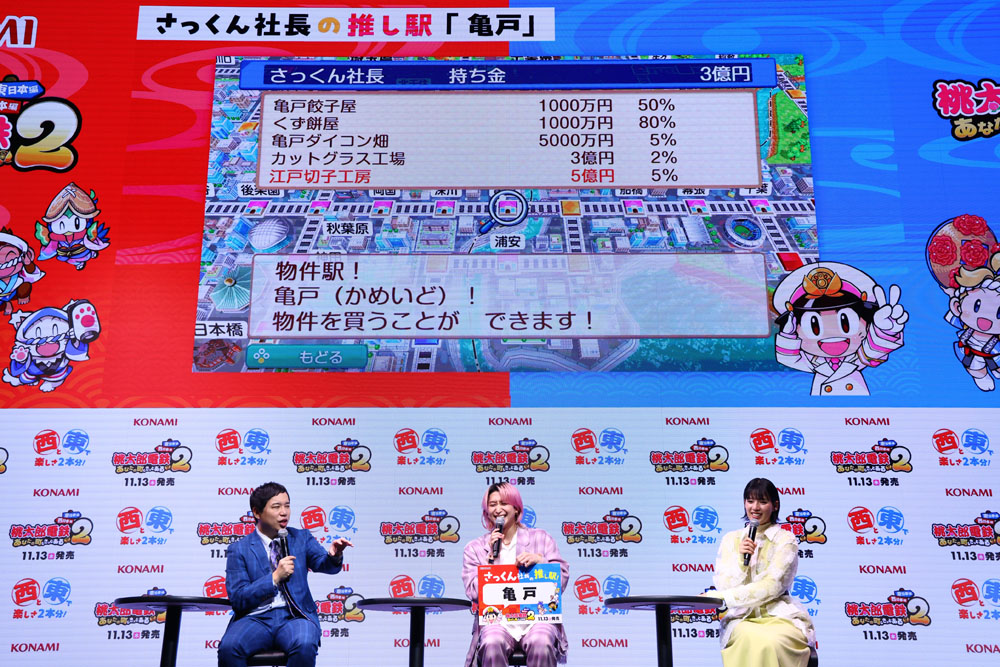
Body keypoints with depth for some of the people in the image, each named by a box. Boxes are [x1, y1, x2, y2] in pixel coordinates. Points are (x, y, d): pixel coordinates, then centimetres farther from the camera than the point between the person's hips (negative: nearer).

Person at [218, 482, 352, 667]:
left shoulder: (301, 538, 12)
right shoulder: (239, 549, 6)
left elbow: (324, 565, -3)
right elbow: (237, 599, -3)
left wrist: (334, 556, -27)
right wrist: (275, 577, -15)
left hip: (295, 616, 1)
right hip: (256, 617, 0)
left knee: (305, 645, -32)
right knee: (228, 646, -31)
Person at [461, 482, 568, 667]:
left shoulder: (540, 538, 16)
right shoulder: (474, 548, 16)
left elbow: (562, 580, 9)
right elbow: (474, 593, 5)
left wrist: (540, 560, -9)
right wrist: (492, 558, -2)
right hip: (496, 620, 0)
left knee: (541, 643, -34)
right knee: (492, 644, -34)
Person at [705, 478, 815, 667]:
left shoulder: (785, 540, 2)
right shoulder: (731, 539, 12)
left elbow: (772, 586, -11)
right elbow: (723, 587, 3)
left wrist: (725, 598, -19)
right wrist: (740, 559, -13)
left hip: (779, 617, -1)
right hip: (741, 619, 1)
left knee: (770, 641, -37)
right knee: (752, 638, -35)